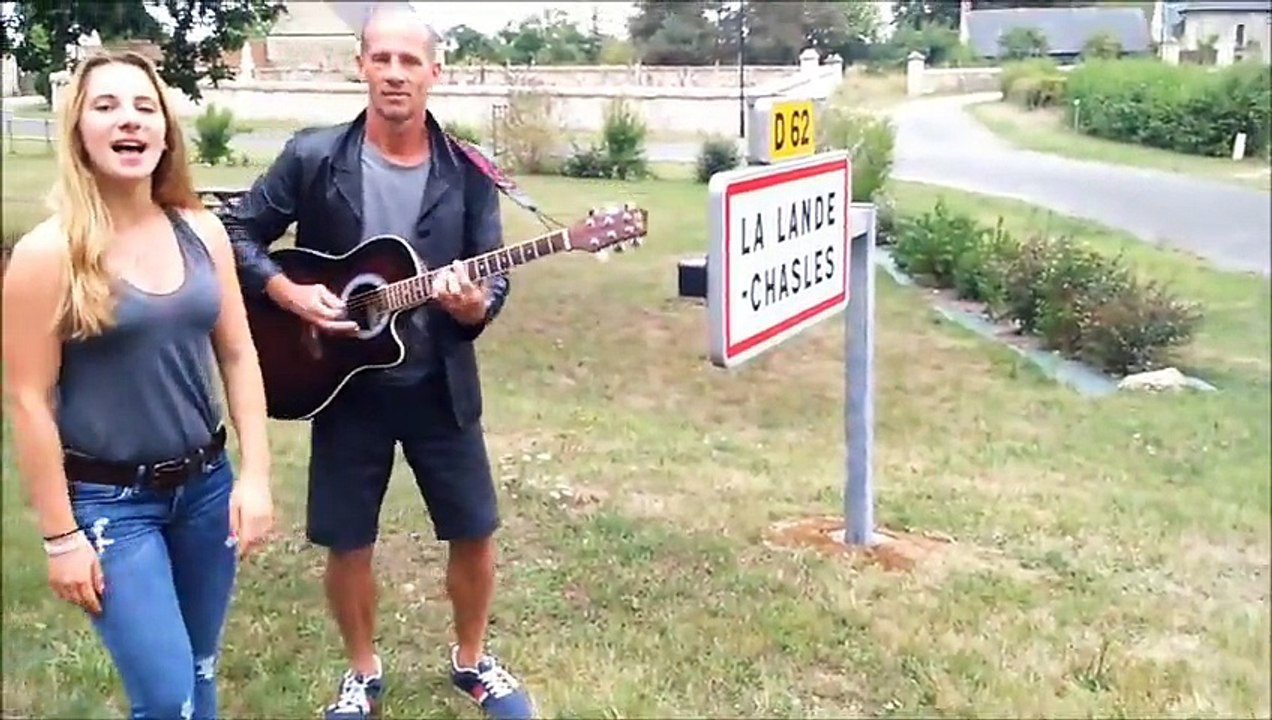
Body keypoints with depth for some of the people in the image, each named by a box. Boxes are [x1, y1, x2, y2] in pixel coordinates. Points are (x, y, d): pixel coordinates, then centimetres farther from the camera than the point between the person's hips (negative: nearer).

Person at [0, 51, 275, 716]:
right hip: (107, 499, -4)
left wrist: (255, 475, 0)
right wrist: (61, 536, -10)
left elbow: (238, 357, 6)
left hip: (206, 484, 5)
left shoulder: (202, 231, 0)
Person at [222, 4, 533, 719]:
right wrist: (288, 291, -15)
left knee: (475, 531, 10)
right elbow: (239, 231, 0)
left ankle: (472, 659, 35)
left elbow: (494, 280, -3)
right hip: (345, 385, -1)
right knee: (347, 543, 9)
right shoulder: (312, 157, -8)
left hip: (440, 386, 1)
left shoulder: (467, 174, -5)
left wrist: (474, 306, -25)